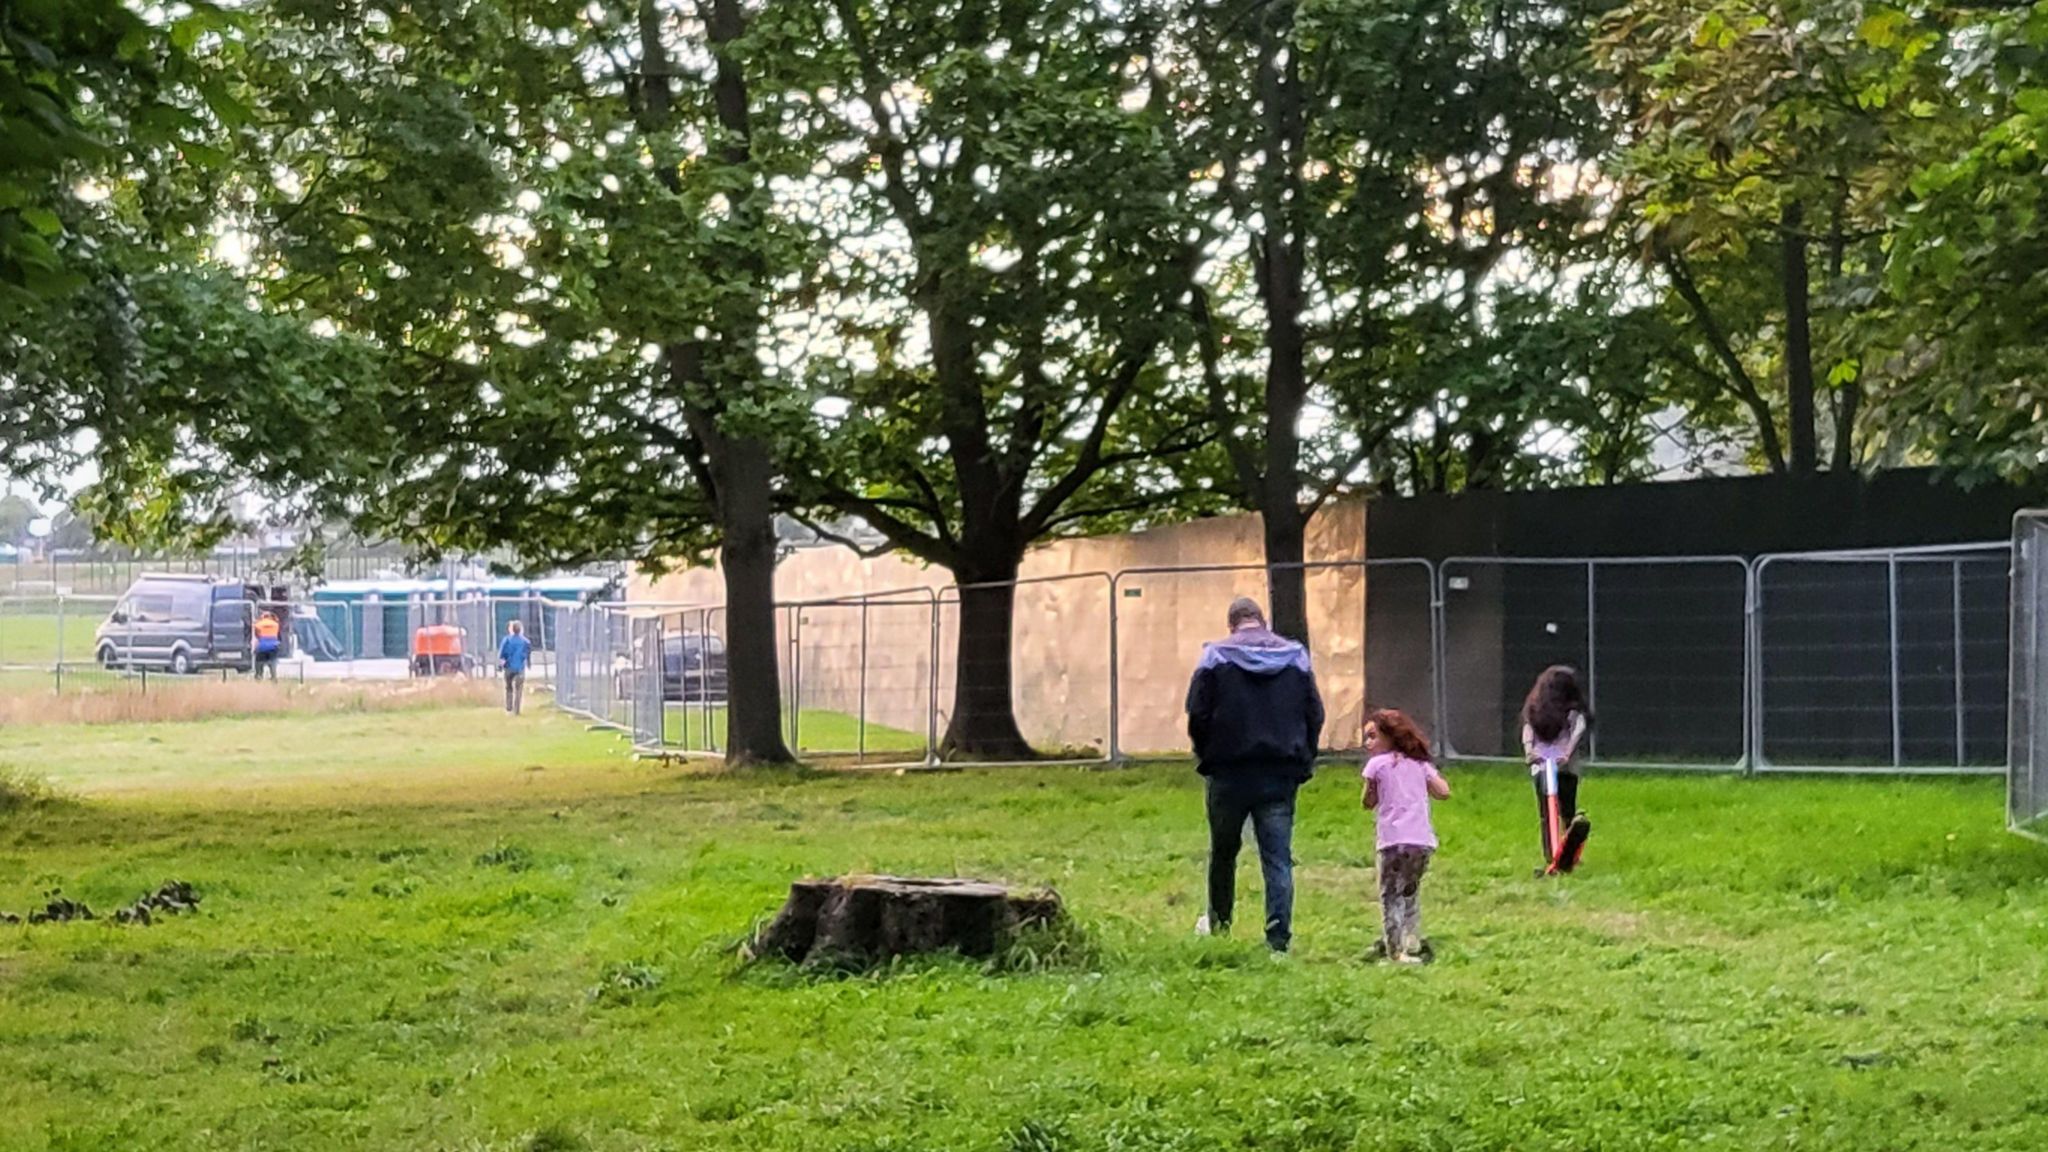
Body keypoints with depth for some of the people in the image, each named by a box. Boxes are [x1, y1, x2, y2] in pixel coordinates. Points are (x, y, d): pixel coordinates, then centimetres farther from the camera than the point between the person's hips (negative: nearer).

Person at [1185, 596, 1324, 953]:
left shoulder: (1215, 656, -3)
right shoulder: (1296, 657, 5)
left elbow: (1197, 714, -6)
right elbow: (1315, 716, 6)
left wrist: (1206, 757, 9)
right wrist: (1302, 762, 14)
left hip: (1229, 775, -1)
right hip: (1281, 777, 1)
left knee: (1223, 851, 16)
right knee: (1279, 859, 1)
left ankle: (1218, 922, 31)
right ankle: (1279, 937, -4)